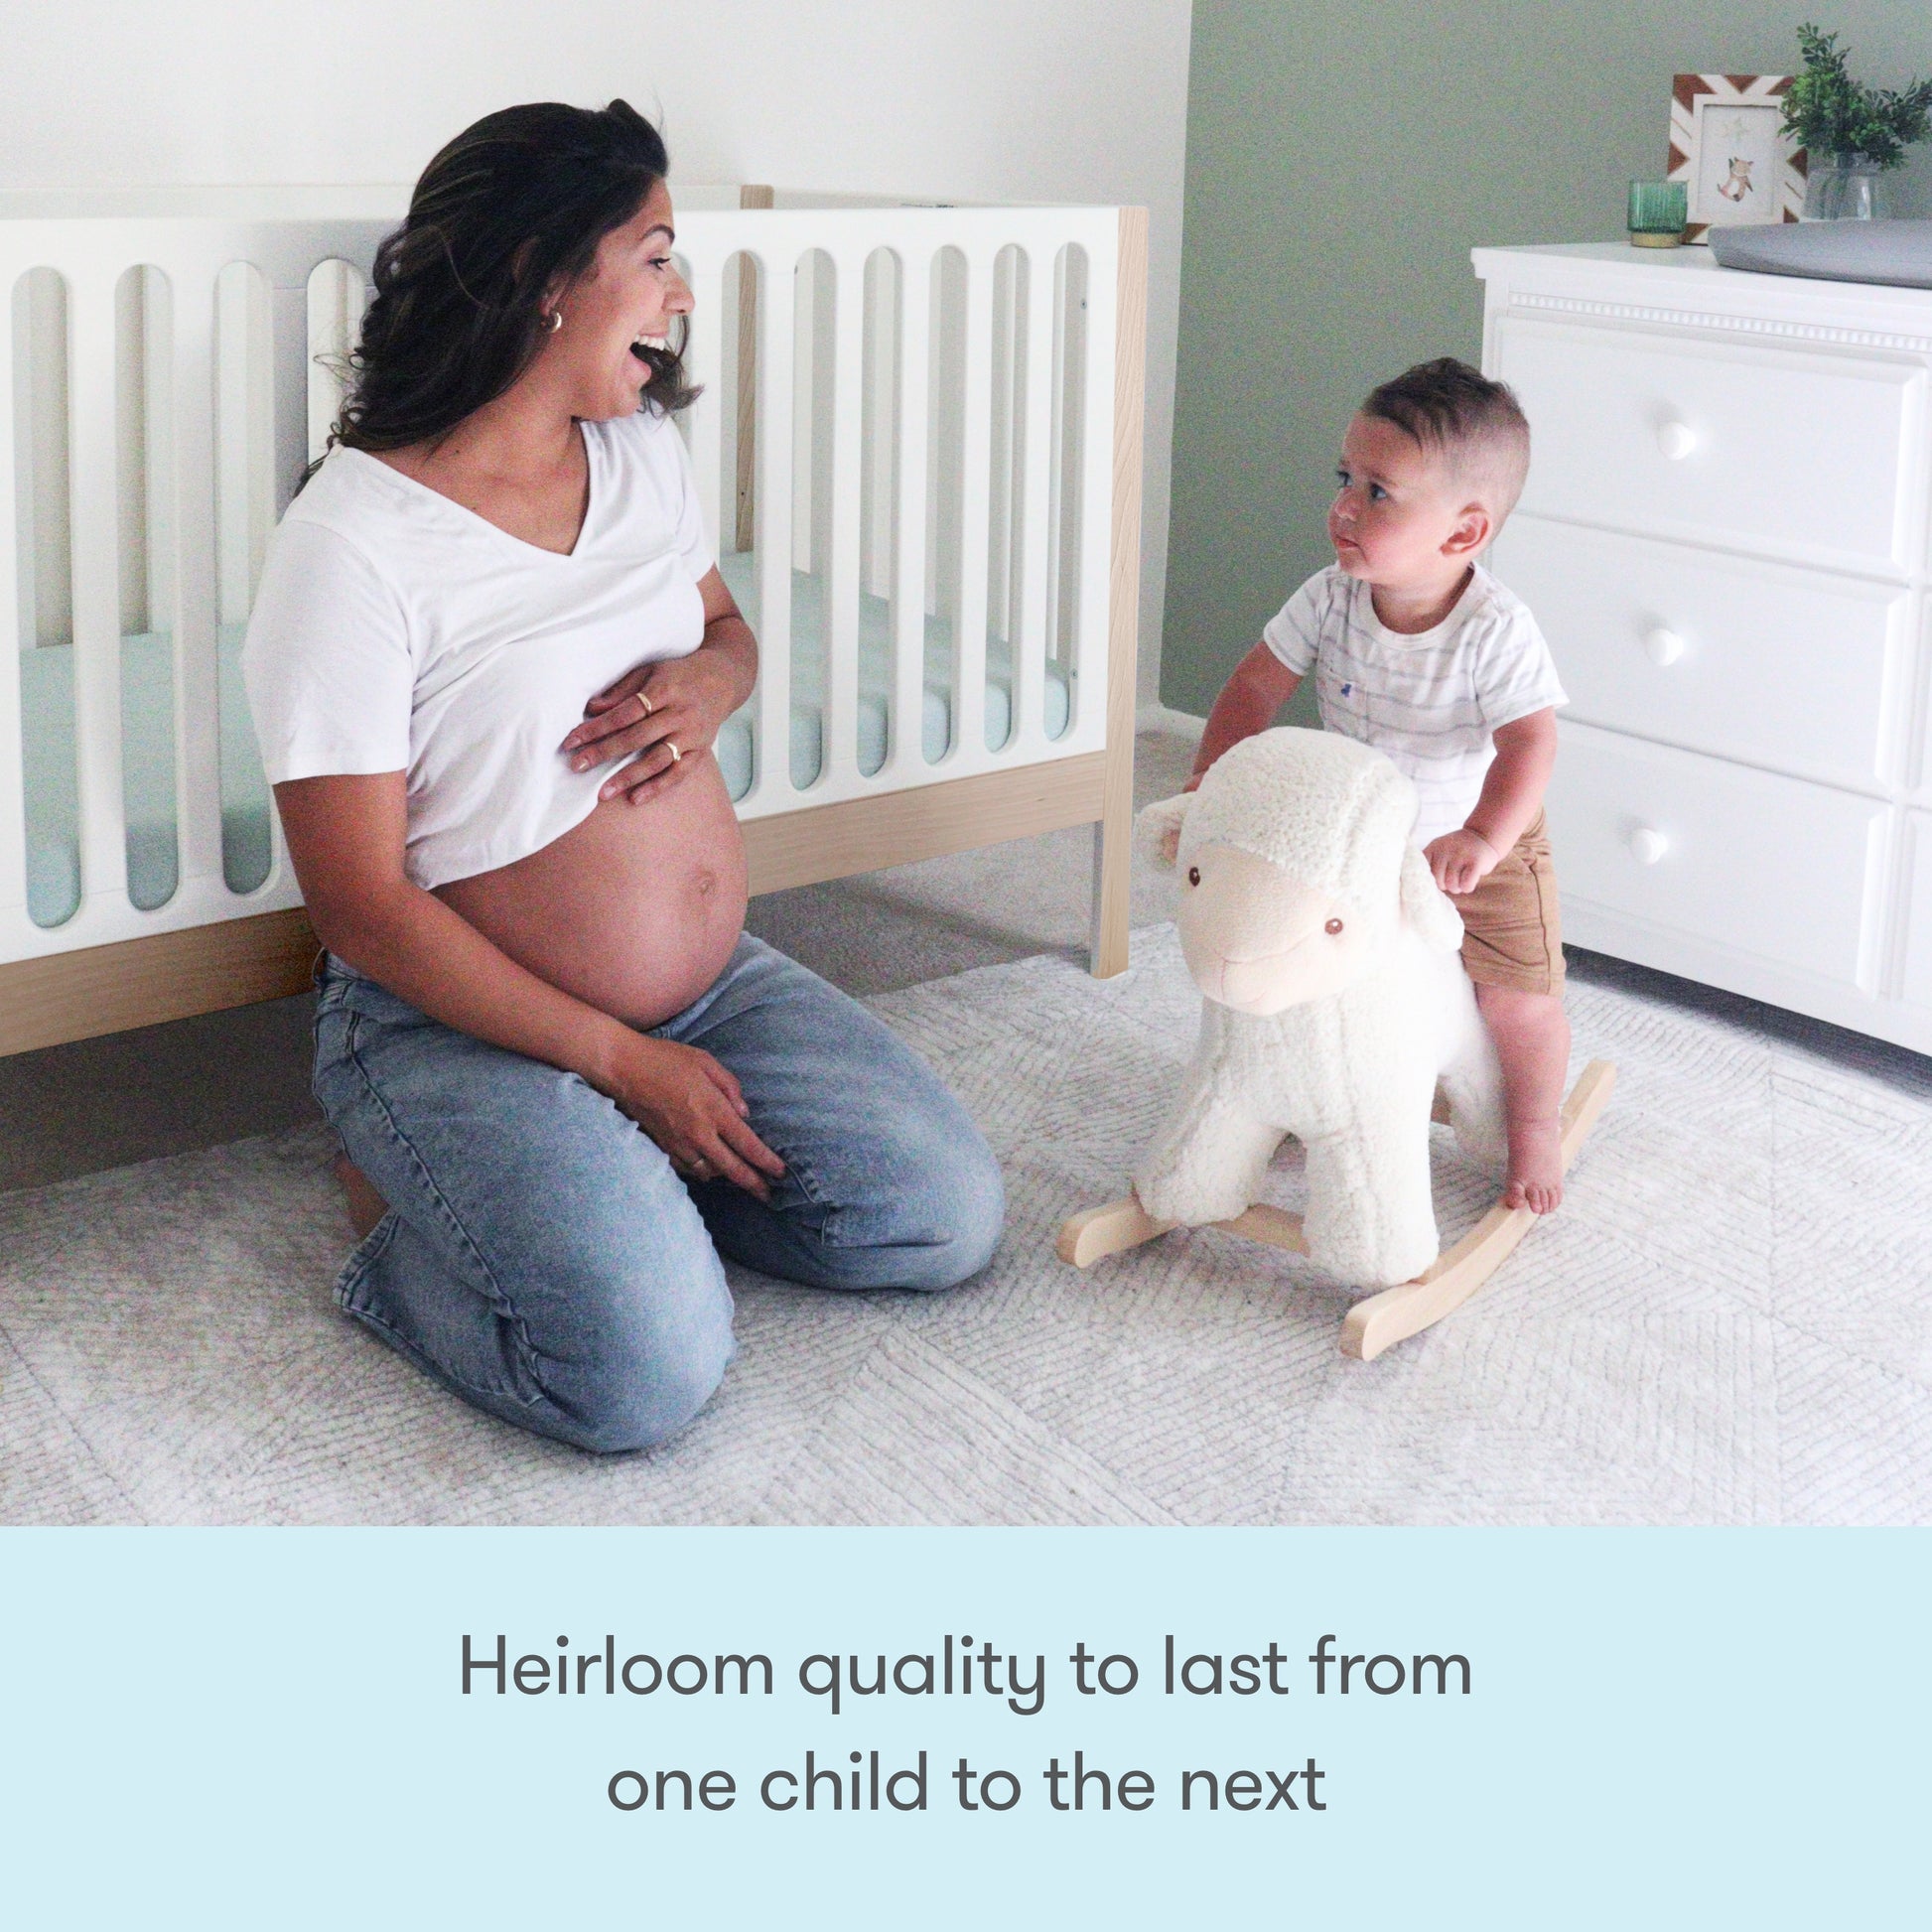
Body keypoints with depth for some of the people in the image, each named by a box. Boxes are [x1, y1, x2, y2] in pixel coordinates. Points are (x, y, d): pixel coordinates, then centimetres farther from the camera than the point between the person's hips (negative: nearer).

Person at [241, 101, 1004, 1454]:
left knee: (947, 1218, -3)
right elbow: (362, 903, -19)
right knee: (647, 1373, -25)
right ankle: (409, 1211, 3)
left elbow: (725, 624, 22)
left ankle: (591, 1177, 10)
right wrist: (622, 1060, -18)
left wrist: (712, 683, -6)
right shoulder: (351, 546, -20)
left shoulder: (645, 452, 3)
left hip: (714, 981, 8)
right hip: (464, 1023, -7)